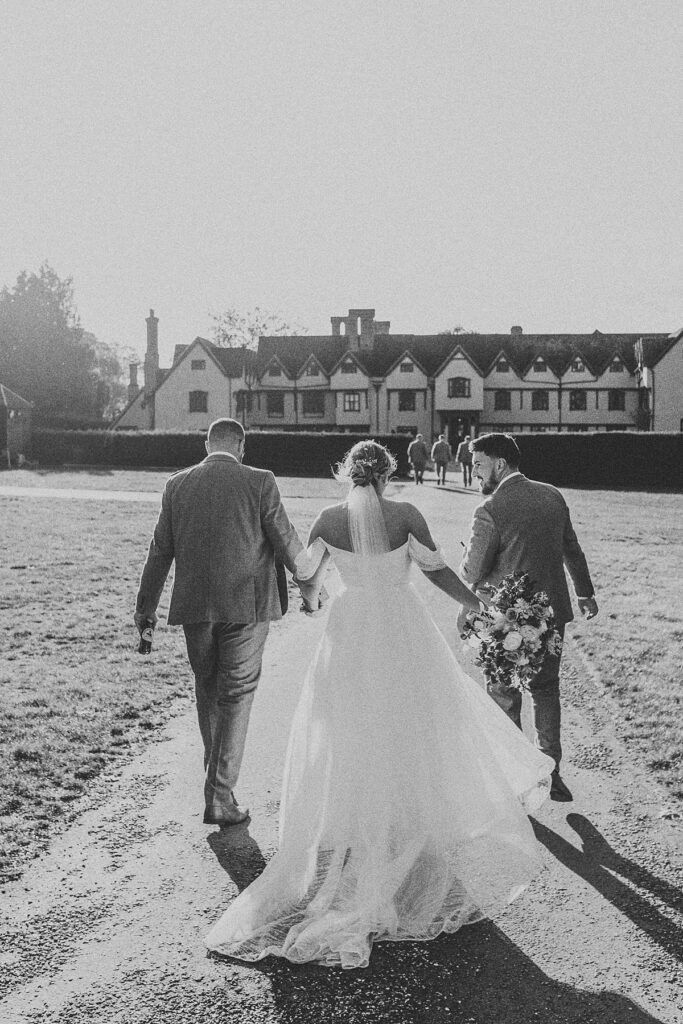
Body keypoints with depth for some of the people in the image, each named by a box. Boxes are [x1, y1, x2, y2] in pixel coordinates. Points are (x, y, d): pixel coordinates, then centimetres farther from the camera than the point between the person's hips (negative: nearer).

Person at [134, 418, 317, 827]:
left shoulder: (177, 485, 3)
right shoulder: (259, 482, -7)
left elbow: (160, 551, 7)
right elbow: (287, 541, -3)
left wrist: (146, 607, 16)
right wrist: (310, 584, 13)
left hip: (194, 607, 4)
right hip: (247, 606, -3)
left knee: (207, 691, 20)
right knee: (236, 696, 5)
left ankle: (218, 775, 33)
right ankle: (220, 796, 7)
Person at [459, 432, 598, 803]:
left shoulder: (490, 510, -19)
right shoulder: (553, 496, 1)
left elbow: (472, 573, -15)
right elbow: (572, 550, 13)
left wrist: (467, 558, 8)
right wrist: (585, 592, 26)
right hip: (553, 610, 6)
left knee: (504, 697, 10)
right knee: (546, 689, 20)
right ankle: (550, 773, 26)